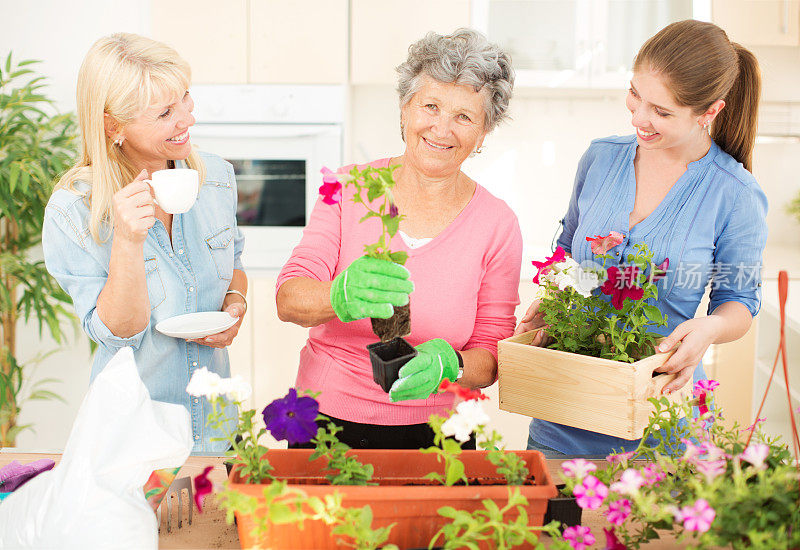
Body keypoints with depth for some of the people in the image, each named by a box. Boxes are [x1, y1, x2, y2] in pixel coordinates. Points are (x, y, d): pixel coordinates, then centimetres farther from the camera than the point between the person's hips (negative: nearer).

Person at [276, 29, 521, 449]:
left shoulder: (497, 225, -4)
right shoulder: (349, 189, -3)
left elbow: (491, 355, -1)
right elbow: (288, 299, -12)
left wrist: (447, 363, -23)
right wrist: (342, 296, -34)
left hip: (433, 436, 0)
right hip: (327, 421, 1)